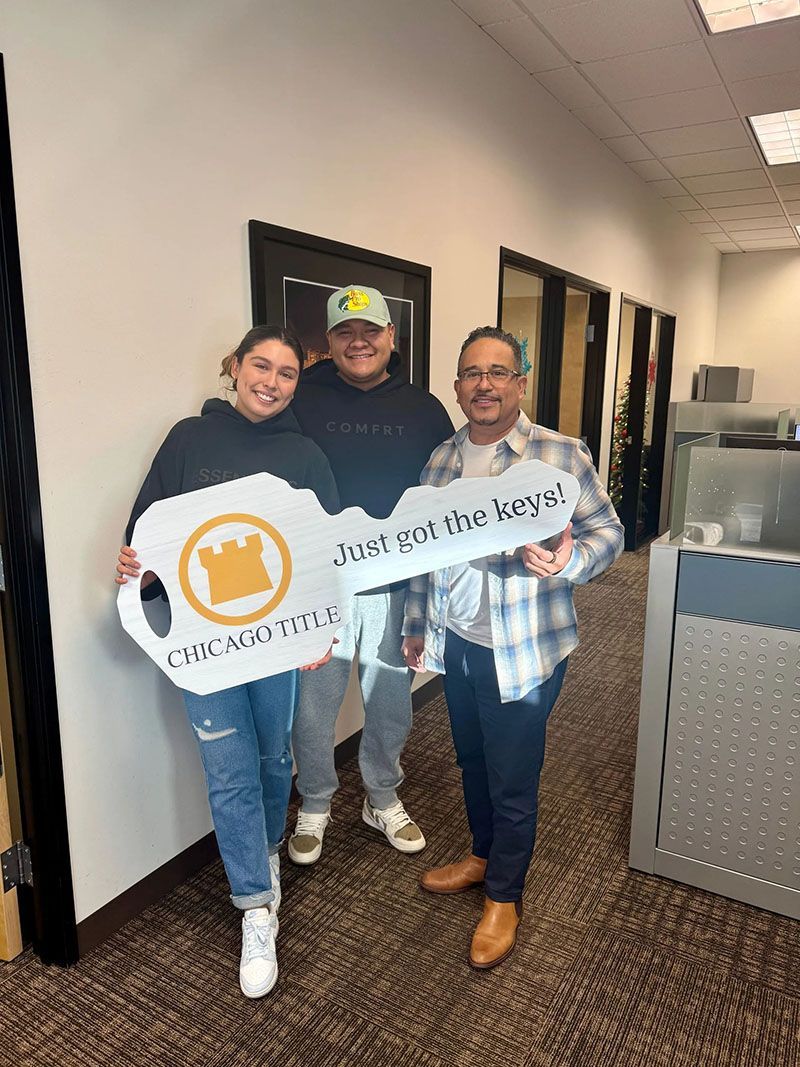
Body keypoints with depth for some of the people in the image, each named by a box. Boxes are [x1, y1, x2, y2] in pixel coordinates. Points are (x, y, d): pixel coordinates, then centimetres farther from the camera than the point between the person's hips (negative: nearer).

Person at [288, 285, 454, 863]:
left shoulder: (423, 409, 3)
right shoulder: (302, 401, -4)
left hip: (395, 587, 2)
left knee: (391, 705, 17)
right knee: (313, 706, 10)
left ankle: (384, 800, 42)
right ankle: (314, 807, 37)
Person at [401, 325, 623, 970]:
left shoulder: (560, 454, -11)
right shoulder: (441, 460, 6)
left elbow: (607, 531, -8)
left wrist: (569, 560, -30)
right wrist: (417, 625, 17)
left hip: (522, 650, -5)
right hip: (456, 644, 6)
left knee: (512, 780, 8)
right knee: (472, 762, 22)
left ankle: (505, 897, 32)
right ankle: (484, 855, 47)